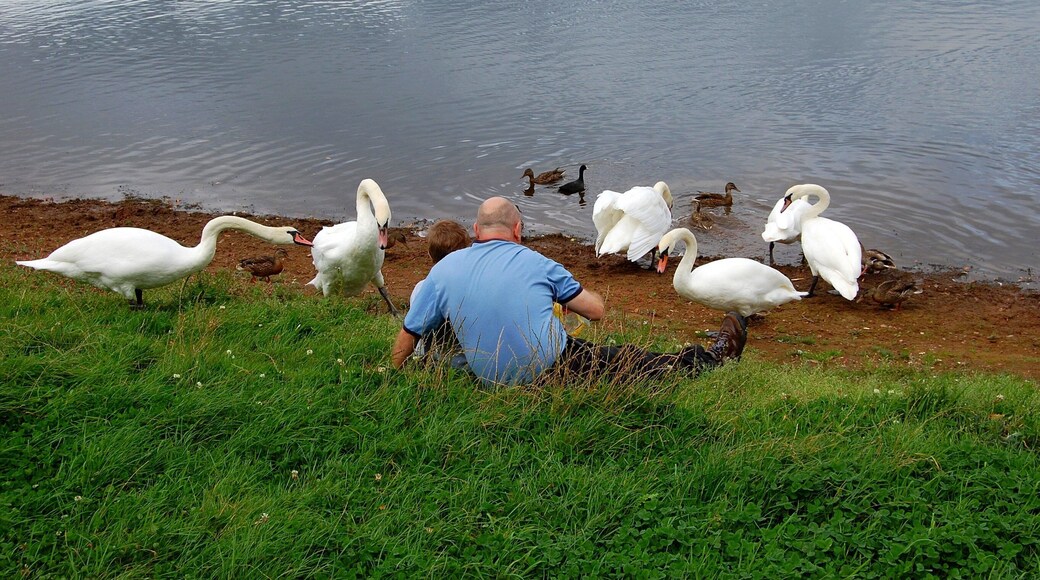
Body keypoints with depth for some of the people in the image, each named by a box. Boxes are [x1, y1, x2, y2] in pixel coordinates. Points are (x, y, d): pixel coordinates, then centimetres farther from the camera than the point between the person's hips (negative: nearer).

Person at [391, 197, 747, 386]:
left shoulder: (443, 269, 1)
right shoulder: (537, 263, -5)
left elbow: (407, 335, 5)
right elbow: (596, 311, 3)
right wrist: (566, 293, 23)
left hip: (494, 382, 4)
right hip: (556, 368, -4)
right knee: (635, 361, 18)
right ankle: (715, 357, 41)